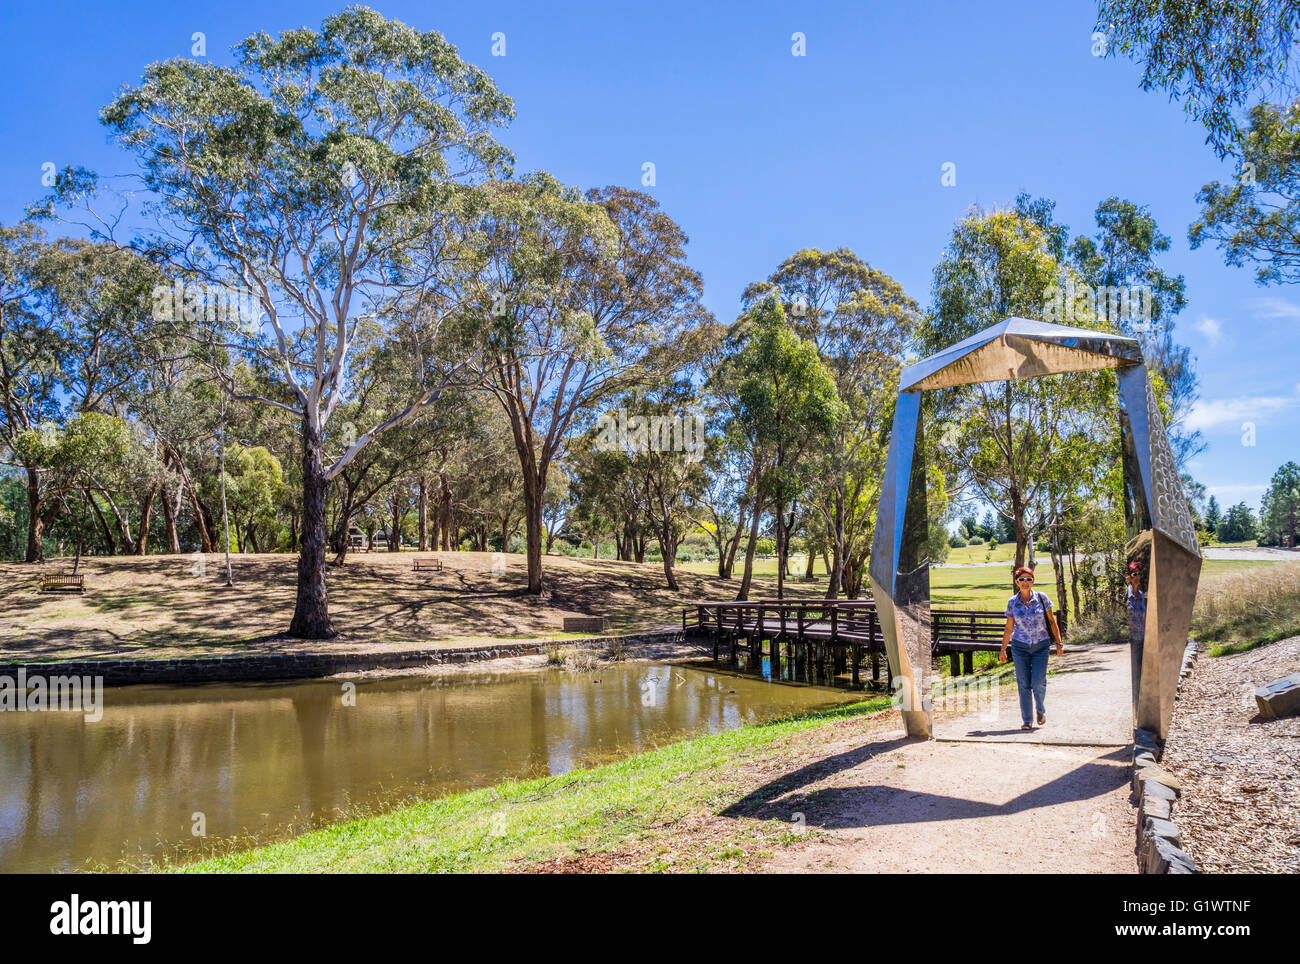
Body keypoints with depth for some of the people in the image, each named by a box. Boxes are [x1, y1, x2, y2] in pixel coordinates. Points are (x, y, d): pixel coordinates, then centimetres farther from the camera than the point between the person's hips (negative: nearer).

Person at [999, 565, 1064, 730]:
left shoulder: (1042, 598, -3)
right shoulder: (1012, 602, 1)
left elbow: (1052, 622, 4)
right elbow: (1009, 629, 8)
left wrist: (1059, 642, 0)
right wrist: (1003, 650, 8)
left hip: (1041, 646, -1)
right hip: (1020, 647, 1)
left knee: (1038, 682, -9)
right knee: (1023, 684, 0)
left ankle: (1041, 709, 22)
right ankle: (1027, 721, 10)